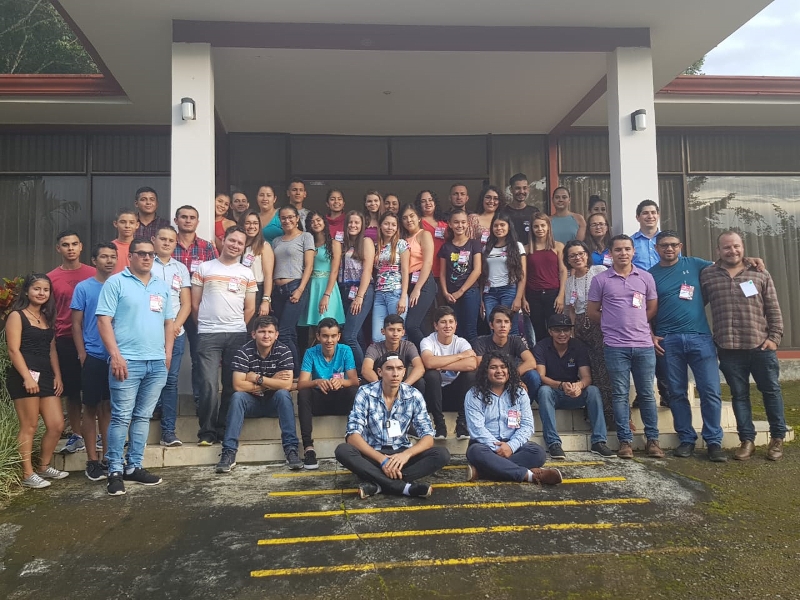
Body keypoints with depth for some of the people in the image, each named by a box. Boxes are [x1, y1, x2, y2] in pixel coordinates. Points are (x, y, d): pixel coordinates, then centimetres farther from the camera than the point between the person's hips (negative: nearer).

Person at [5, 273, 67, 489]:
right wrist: (27, 377, -19)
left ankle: (44, 467, 21)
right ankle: (27, 474, 9)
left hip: (46, 376, 7)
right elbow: (14, 350, -11)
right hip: (24, 377, -7)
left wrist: (57, 376, 7)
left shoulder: (47, 318, 18)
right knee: (29, 426, -2)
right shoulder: (17, 316, -2)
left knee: (57, 425, 5)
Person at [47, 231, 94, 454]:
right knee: (70, 390, 8)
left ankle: (92, 435, 15)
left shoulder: (93, 274, 1)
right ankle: (76, 435, 20)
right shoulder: (51, 278, 4)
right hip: (64, 341, 1)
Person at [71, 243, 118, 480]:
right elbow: (76, 325, -1)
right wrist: (83, 355, -5)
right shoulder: (83, 288, -2)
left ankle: (108, 457, 22)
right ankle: (92, 460, 13)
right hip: (93, 358, -2)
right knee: (91, 409, 5)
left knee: (109, 407, 12)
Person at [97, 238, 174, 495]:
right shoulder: (115, 282, 0)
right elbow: (103, 321, -7)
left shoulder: (162, 287, 16)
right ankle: (115, 471, 8)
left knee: (143, 416, 10)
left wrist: (168, 353, 8)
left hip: (157, 363, 5)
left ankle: (133, 467, 19)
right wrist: (115, 355, -14)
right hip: (127, 361, -5)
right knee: (121, 417, -2)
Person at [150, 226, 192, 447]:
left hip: (175, 332, 3)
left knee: (171, 381, 2)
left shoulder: (181, 268, 15)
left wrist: (176, 325, -5)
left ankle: (168, 430, 5)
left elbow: (186, 304, 12)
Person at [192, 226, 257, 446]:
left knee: (232, 385, 5)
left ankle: (224, 430, 16)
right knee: (209, 384, -8)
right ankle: (207, 432, 4)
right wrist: (205, 327, 9)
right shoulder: (204, 268, 7)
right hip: (208, 335, -2)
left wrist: (237, 328, 10)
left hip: (237, 335, 2)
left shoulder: (247, 273, 13)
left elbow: (250, 308, 13)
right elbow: (195, 304, 7)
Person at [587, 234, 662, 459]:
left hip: (644, 344, 2)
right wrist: (613, 324, 6)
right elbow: (592, 311, 5)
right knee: (620, 394, 3)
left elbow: (652, 308, 15)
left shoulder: (646, 277, 8)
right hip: (615, 346, -2)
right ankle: (625, 441, 10)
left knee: (647, 393, 7)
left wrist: (637, 324, 7)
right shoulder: (600, 280, 1)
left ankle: (652, 439, 17)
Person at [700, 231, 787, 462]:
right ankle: (747, 440, 17)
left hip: (761, 346, 0)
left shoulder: (760, 275, 5)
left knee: (771, 391, 9)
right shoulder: (707, 275, 4)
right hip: (728, 349, 0)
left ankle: (777, 438, 24)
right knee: (739, 395, 8)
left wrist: (774, 337, -3)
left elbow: (774, 310, 5)